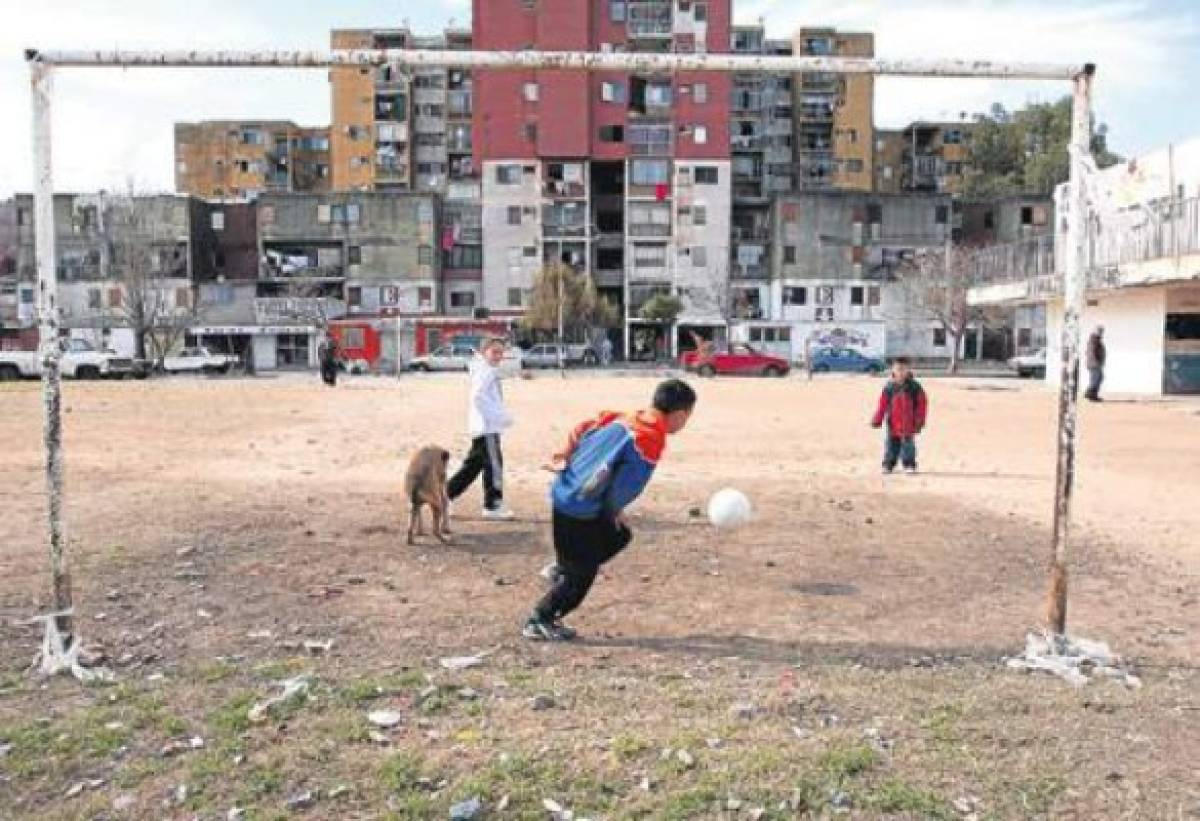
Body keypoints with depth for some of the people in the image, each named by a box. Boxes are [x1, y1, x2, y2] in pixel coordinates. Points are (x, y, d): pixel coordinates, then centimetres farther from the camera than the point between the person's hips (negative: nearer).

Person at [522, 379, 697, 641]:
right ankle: (538, 622, 20)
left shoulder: (625, 418, 4)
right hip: (579, 509, -8)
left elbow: (580, 433, 9)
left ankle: (561, 570, 25)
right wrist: (616, 513, -3)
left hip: (563, 495, 8)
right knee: (581, 574, 8)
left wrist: (565, 457, 20)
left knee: (620, 536, 23)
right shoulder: (652, 443, -19)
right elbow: (623, 489, -21)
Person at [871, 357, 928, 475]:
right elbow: (883, 405, 2)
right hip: (893, 424, 2)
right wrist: (877, 420, -1)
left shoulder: (914, 386, -2)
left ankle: (909, 465, 11)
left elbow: (922, 403, 0)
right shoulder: (889, 387, 1)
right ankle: (888, 465, 17)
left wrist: (919, 420, -4)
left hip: (908, 424, -2)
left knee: (908, 443, 2)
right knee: (892, 444, 8)